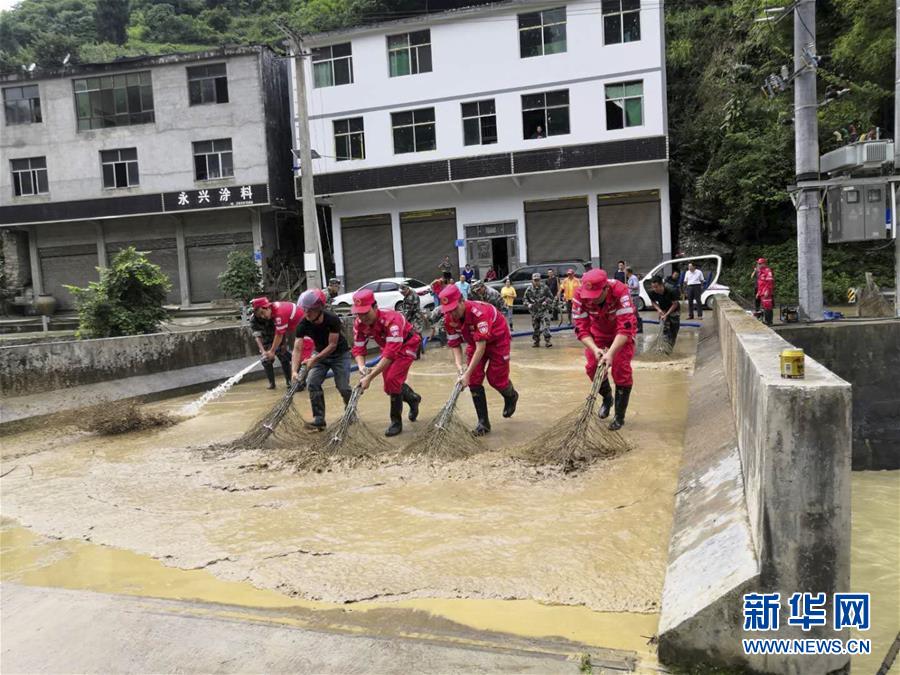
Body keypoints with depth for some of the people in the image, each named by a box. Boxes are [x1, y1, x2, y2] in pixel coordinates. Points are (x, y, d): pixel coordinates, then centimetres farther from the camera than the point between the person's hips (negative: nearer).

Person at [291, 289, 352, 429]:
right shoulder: (304, 324, -21)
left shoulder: (332, 319, -30)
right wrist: (294, 370, -37)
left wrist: (314, 359, -38)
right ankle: (319, 419, -4)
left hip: (340, 354, -3)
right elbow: (297, 349, -24)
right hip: (320, 354, 4)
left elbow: (332, 345, -29)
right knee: (312, 383, -14)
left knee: (343, 387, -10)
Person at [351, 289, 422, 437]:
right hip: (388, 347, 7)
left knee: (392, 379, -21)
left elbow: (391, 353, -43)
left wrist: (370, 377, -47)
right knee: (389, 384, 9)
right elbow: (358, 348, -14)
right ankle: (413, 399, 40)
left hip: (407, 345, -7)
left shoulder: (391, 319, -40)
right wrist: (362, 366, -36)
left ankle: (396, 422, -4)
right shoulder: (359, 323, -20)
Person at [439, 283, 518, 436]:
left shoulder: (478, 312, -40)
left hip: (498, 339, -5)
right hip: (475, 342, 5)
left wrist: (467, 373, -42)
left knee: (496, 378, -3)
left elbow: (481, 346, -41)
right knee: (474, 380, -6)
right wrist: (459, 366, -28)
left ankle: (511, 396, 33)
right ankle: (483, 422, 3)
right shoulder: (449, 318, -20)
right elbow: (454, 345, -10)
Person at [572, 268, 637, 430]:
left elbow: (625, 328, -39)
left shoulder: (620, 291, -39)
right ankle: (607, 398, 29)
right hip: (598, 331, 3)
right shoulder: (579, 297, -29)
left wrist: (611, 353, -46)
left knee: (621, 369, -11)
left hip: (621, 333, -3)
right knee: (592, 366, -2)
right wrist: (595, 349, -39)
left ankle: (620, 416, 4)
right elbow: (581, 329, -24)